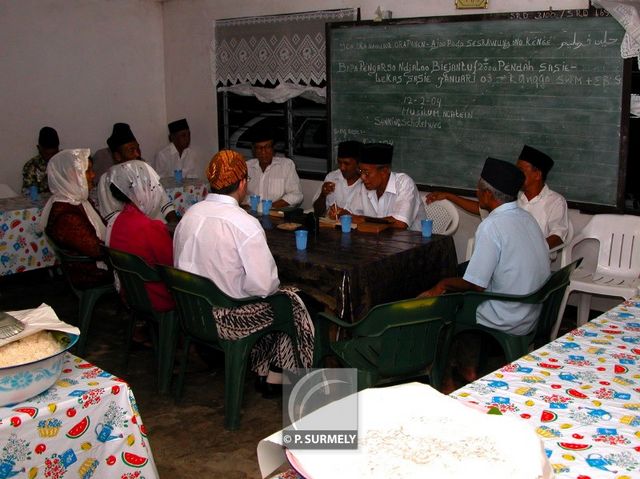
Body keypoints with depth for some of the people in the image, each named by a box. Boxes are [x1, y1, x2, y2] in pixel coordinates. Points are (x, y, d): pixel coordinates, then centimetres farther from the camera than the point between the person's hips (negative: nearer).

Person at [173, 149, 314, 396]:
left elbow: (180, 265, 7)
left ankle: (262, 369, 35)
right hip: (228, 319, -7)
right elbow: (264, 285, -22)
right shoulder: (245, 224, -23)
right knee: (292, 302, 17)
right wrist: (274, 285, 1)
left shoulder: (189, 215, -3)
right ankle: (275, 379, 28)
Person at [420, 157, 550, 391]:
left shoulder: (492, 226, -22)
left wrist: (444, 283, -2)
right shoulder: (526, 218, 5)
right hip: (532, 317, 9)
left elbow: (475, 285, -20)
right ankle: (468, 370, 28)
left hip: (506, 323, -9)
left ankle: (446, 380, 23)